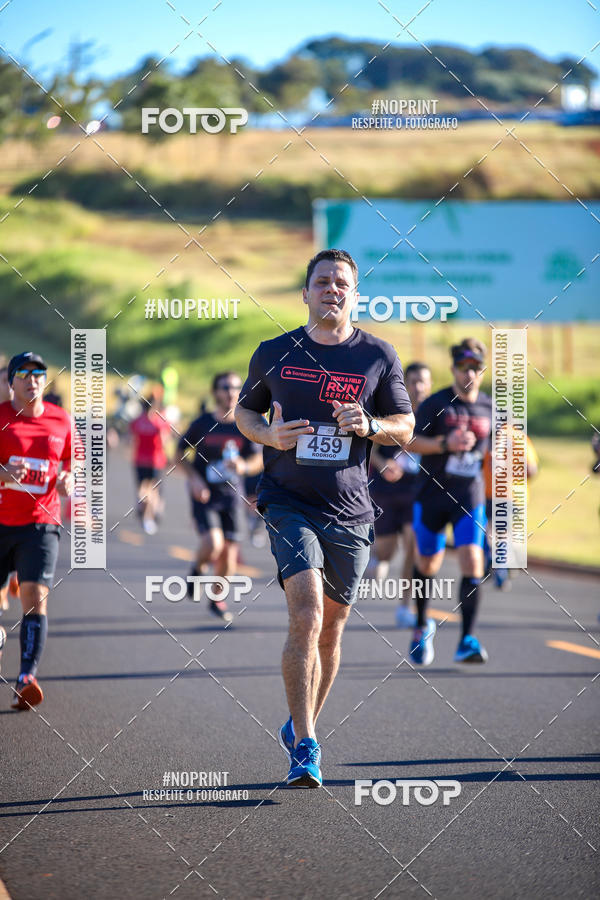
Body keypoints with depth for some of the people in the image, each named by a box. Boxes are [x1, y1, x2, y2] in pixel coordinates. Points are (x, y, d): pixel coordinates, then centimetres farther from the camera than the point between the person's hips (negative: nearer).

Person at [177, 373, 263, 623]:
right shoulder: (202, 423, -2)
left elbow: (258, 460, 2)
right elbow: (180, 454, 7)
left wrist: (244, 466, -20)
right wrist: (193, 478, -10)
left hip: (232, 495, 2)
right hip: (205, 495, -2)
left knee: (229, 554, 1)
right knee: (213, 544, -22)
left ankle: (217, 599, 24)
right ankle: (198, 568, 12)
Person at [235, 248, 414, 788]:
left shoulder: (378, 356, 3)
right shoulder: (275, 354, 3)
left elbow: (405, 427, 10)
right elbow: (245, 411, 16)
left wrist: (370, 426, -12)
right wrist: (269, 435, -6)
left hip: (350, 512, 2)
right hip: (290, 504, -2)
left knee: (330, 630, 11)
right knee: (306, 617, -19)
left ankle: (300, 727, 34)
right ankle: (305, 749, -16)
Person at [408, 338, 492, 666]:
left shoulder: (489, 407, 5)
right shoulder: (436, 404, -7)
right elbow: (410, 442, -12)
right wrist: (445, 444, -25)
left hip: (470, 497, 2)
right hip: (432, 494, -1)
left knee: (472, 563, -16)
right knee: (427, 565, 11)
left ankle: (466, 641, -14)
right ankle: (422, 626, 36)